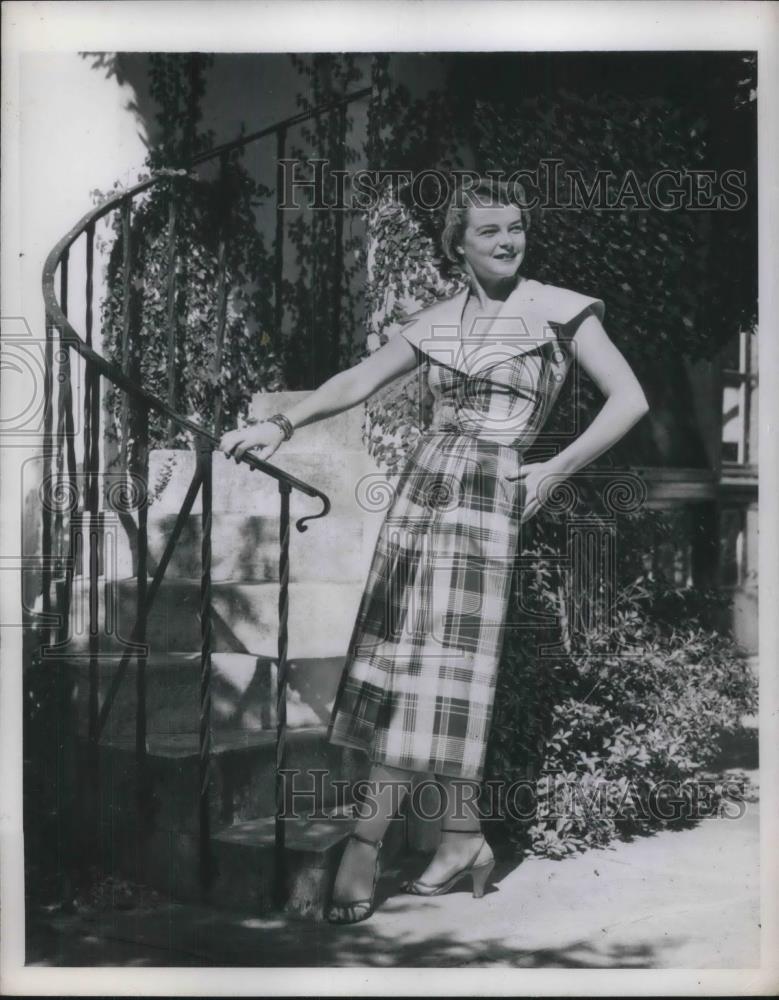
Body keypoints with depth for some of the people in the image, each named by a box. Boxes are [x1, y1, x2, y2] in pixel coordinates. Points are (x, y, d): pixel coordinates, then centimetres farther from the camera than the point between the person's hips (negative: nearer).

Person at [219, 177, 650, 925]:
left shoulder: (558, 310, 2)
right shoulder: (439, 321, 14)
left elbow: (630, 400, -2)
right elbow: (358, 382, 15)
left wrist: (552, 473, -3)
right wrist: (280, 425, 4)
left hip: (486, 496, -5)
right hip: (422, 487, 5)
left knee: (439, 659, -9)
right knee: (401, 653, -1)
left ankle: (368, 836, -4)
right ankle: (461, 834, 5)